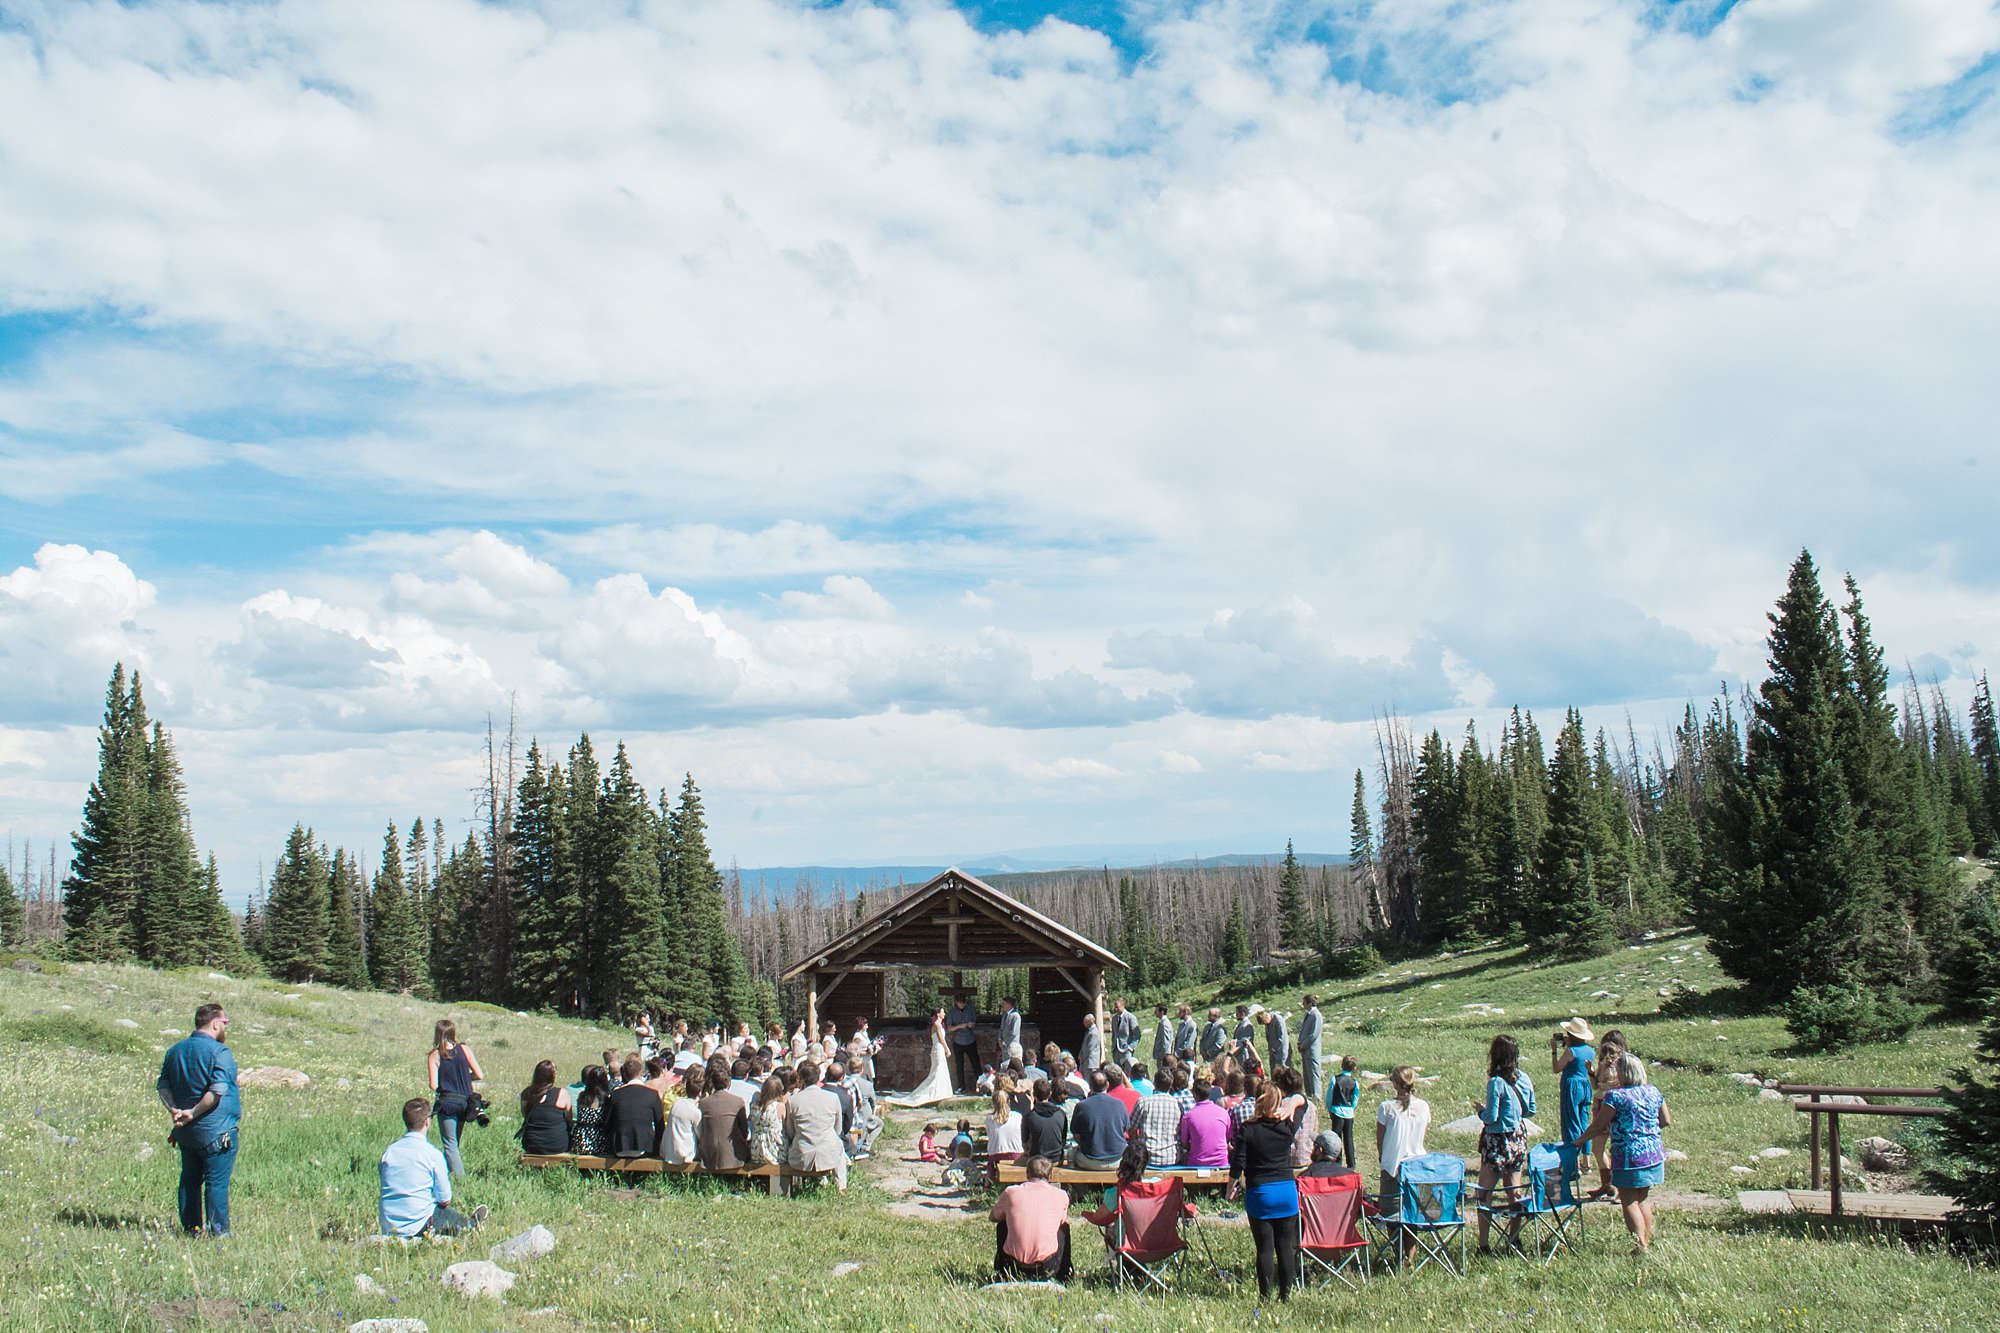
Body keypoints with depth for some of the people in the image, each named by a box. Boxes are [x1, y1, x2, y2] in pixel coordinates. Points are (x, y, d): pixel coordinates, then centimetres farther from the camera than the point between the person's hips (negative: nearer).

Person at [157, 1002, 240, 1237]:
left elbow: (163, 1086, 9)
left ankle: (191, 1227, 20)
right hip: (216, 1131, -7)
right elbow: (217, 1091, -23)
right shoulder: (219, 1052, -13)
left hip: (186, 1131, 7)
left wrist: (174, 1110, -2)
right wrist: (194, 1114, -16)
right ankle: (218, 1231, -1)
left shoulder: (175, 1050, 12)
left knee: (189, 1180, 15)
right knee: (217, 1182, -2)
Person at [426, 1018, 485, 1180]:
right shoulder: (464, 1049, -2)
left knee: (450, 1144, 2)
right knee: (454, 1141, 19)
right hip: (465, 1101, 3)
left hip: (447, 1103, -3)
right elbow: (480, 1075, -2)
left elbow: (433, 1086, -11)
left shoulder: (434, 1056, -7)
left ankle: (460, 1177, -8)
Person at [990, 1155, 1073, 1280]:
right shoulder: (1061, 1195, 1)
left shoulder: (1010, 1192, 3)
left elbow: (993, 1217, 22)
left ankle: (1000, 1274, 35)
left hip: (1013, 1266, 1)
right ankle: (1063, 1277, 31)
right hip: (1047, 1267, -1)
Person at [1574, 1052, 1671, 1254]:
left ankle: (1641, 1246, -6)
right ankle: (1647, 1242, 20)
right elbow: (1666, 1121, 12)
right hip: (1654, 1153, 6)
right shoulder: (1653, 1092, 4)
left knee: (1629, 1201, 2)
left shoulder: (1615, 1096, -13)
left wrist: (1579, 1140, 4)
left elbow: (1598, 1126, -10)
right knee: (1643, 1199, 17)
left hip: (1629, 1155, -6)